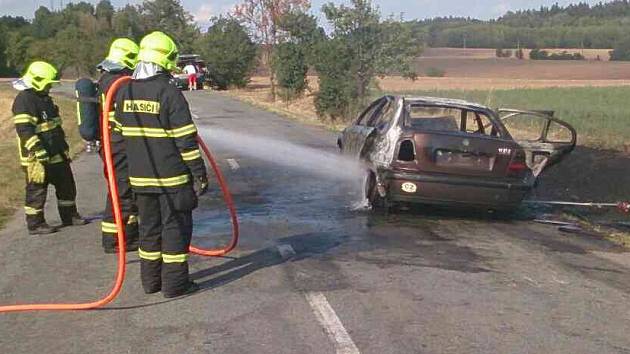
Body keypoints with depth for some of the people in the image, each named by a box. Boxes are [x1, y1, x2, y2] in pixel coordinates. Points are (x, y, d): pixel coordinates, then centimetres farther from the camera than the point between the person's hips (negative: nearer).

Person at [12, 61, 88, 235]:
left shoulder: (44, 97, 14)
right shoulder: (24, 100, -17)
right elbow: (25, 131, -24)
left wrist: (63, 146, 24)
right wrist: (40, 153, -27)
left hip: (57, 155, 10)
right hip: (38, 158, -10)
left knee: (66, 186, 16)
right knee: (36, 191, 0)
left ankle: (69, 216, 28)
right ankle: (35, 224, 10)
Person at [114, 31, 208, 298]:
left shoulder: (124, 92, 6)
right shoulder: (169, 92, -14)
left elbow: (121, 134, 14)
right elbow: (187, 139, -15)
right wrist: (199, 174, -9)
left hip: (140, 176, 6)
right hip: (171, 176, -6)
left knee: (149, 226, 16)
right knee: (176, 227, 3)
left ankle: (150, 280, 24)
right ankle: (175, 283, 8)